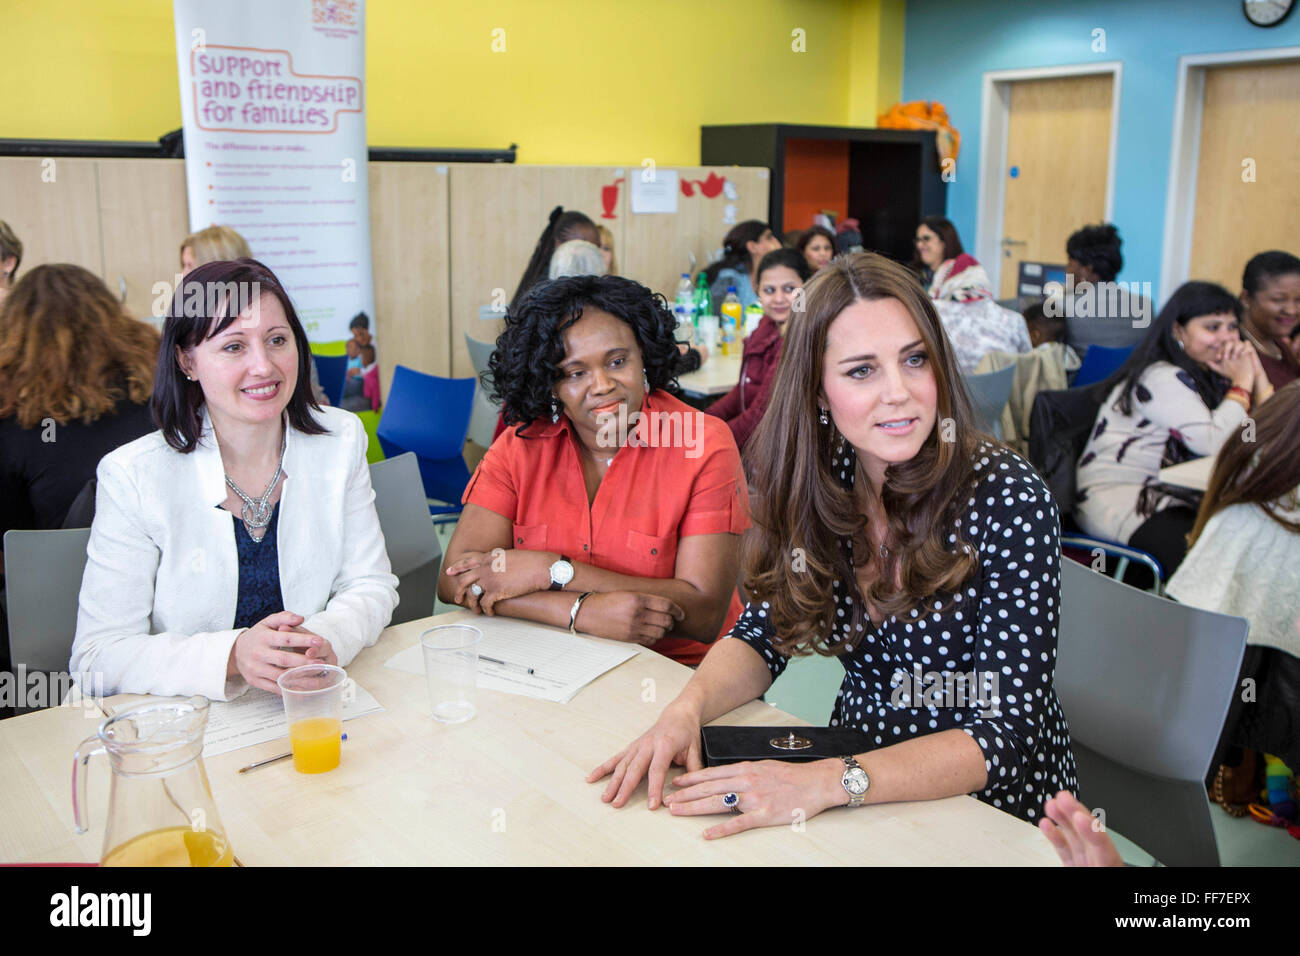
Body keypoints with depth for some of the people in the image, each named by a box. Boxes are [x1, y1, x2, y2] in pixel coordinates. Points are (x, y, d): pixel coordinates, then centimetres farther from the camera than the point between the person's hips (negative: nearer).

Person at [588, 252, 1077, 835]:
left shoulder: (1009, 500, -19)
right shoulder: (821, 481, -6)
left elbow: (1006, 733, -21)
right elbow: (761, 636, 2)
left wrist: (826, 784, -32)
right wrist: (688, 708, -18)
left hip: (987, 807, -3)